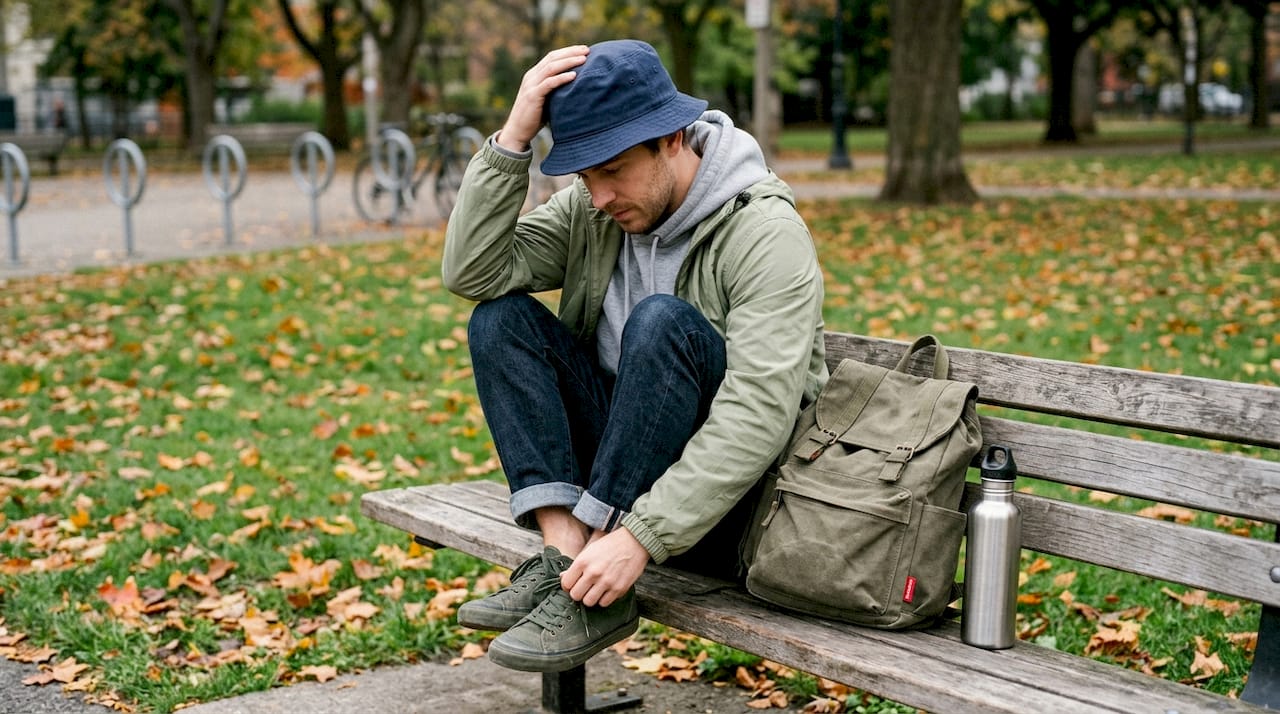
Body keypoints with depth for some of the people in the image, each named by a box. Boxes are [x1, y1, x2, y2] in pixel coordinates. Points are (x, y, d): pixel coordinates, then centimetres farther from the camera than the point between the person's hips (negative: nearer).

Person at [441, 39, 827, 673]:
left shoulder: (766, 234, -19)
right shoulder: (589, 209, 1)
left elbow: (759, 417, -28)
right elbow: (472, 274, -10)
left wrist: (639, 538, -34)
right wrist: (513, 138, -19)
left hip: (725, 493, -6)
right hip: (615, 466, 6)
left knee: (663, 321, -31)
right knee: (500, 319, -12)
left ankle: (591, 591, -30)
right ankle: (566, 555, -23)